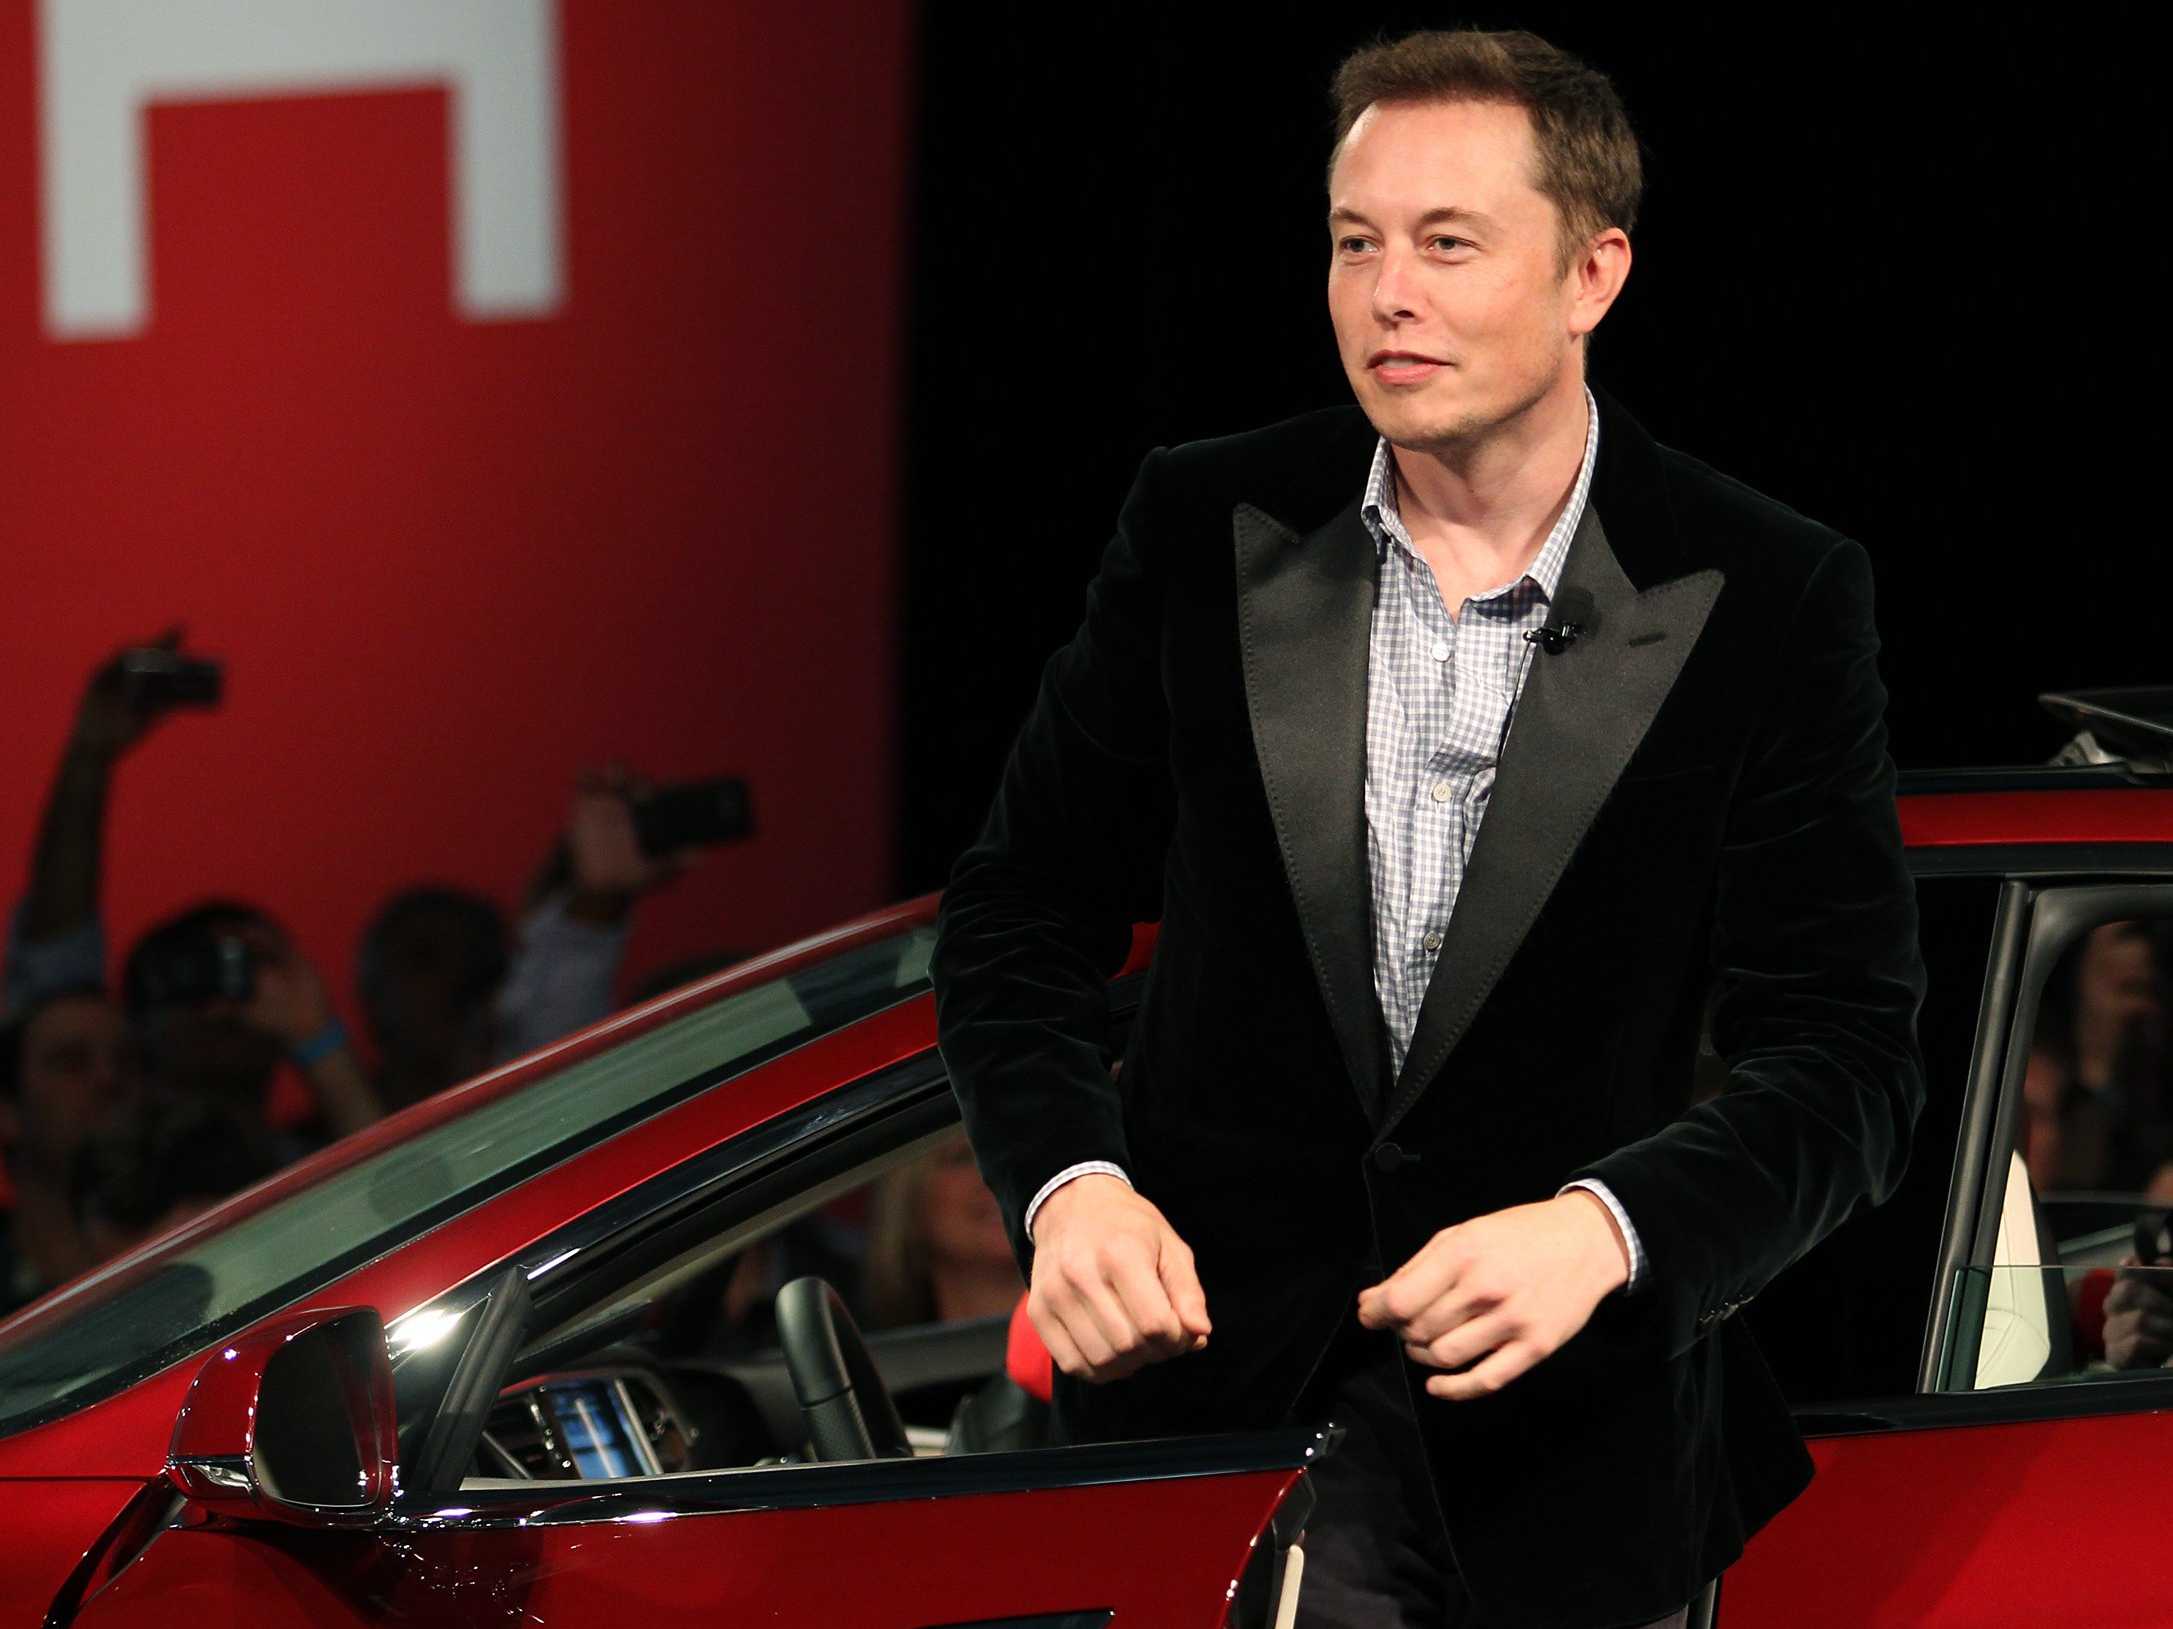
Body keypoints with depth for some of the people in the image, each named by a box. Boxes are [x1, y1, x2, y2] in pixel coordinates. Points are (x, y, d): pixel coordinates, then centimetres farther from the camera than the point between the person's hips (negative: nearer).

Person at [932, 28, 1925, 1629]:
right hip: (1208, 1377, 1)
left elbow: (1851, 1057, -8)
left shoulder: (1770, 596, -6)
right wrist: (1068, 1184, -14)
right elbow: (1019, 915, 6)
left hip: (1570, 1444, -1)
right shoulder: (1203, 527, 0)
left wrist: (1603, 1231, -26)